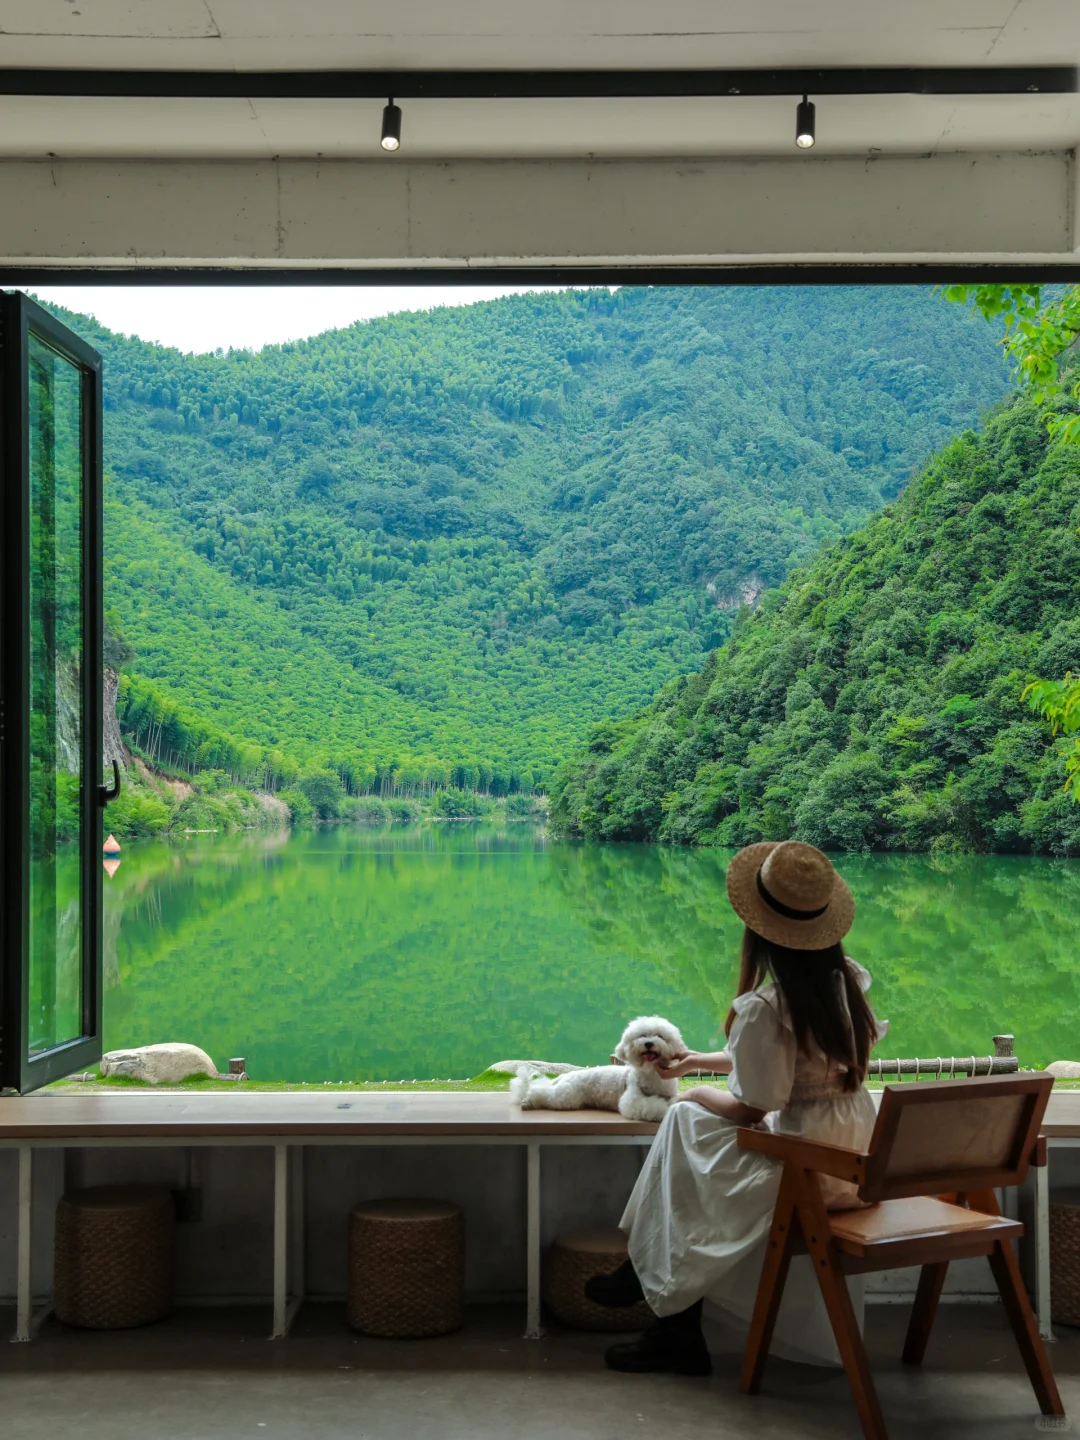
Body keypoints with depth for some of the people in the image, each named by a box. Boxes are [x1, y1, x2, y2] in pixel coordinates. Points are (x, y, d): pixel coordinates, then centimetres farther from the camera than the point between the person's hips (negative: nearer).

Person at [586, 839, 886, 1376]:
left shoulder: (763, 1006, -23)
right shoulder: (848, 979, 3)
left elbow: (751, 1108, -14)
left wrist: (700, 1094, 7)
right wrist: (701, 1060, 24)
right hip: (856, 1156, 8)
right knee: (687, 1118, 15)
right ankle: (645, 1273, 20)